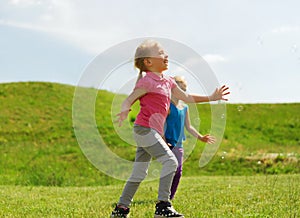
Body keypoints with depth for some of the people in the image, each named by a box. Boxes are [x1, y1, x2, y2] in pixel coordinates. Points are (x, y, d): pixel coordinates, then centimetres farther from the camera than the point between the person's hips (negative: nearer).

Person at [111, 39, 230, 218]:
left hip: (154, 132, 9)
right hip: (145, 128, -9)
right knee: (170, 161, -18)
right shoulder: (147, 81, -9)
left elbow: (186, 97, 22)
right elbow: (129, 99, -13)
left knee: (139, 173, 11)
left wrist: (211, 98, 21)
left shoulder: (167, 81, 16)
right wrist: (125, 111, -36)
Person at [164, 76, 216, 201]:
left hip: (179, 144, 7)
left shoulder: (184, 107, 15)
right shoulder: (168, 105, -8)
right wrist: (163, 142, -22)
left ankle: (170, 196, 16)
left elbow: (188, 127, 23)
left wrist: (200, 137, 16)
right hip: (168, 143, -7)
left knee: (178, 171, 5)